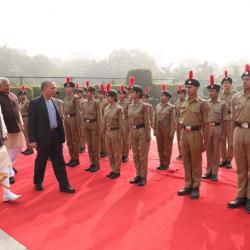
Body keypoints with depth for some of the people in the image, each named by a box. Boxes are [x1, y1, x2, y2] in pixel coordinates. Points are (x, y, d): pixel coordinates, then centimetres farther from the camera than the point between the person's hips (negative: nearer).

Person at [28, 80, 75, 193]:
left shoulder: (55, 102, 8)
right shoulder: (35, 103, -9)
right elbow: (31, 122, -10)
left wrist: (62, 135, 8)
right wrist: (32, 139, -14)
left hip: (56, 135, 5)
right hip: (43, 136, -5)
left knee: (59, 161, 6)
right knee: (41, 161, 11)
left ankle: (64, 185, 12)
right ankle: (38, 183, 31)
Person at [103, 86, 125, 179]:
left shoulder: (119, 108, -11)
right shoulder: (106, 108, 8)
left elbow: (121, 123, -12)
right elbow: (104, 122, 13)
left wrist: (120, 135, -14)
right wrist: (104, 132, 11)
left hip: (115, 132, -7)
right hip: (108, 132, 7)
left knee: (117, 154, 5)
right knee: (110, 153, 13)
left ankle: (117, 171, 16)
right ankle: (113, 169, 26)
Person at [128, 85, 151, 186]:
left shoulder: (144, 105, -11)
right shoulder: (130, 106, 9)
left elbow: (147, 122, -12)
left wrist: (148, 136, -12)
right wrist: (130, 132, 13)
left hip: (142, 131, -7)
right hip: (133, 131, 7)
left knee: (143, 155, 3)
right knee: (135, 155, 12)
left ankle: (143, 177, 14)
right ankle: (138, 175, 25)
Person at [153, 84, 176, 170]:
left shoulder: (171, 107, -6)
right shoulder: (157, 106, 8)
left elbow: (173, 120, -10)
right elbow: (155, 118, 9)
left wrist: (172, 132, -13)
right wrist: (154, 129, 5)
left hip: (167, 130, -5)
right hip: (159, 130, 5)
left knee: (167, 147, 6)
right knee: (160, 147, 10)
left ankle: (166, 164, 15)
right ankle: (161, 163, 21)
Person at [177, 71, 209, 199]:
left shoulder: (202, 104, -6)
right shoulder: (183, 103, 10)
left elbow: (206, 124, -7)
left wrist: (205, 142, -9)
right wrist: (181, 136, 12)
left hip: (196, 134, -5)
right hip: (184, 134, 5)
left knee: (196, 162, 6)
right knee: (186, 162, 12)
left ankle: (196, 187, 18)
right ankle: (188, 185, 24)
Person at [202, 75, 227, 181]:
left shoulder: (222, 104, -3)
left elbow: (224, 120, -3)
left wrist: (223, 134, -7)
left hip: (217, 129, -3)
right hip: (207, 129, 3)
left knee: (216, 151, 6)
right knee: (208, 151, 11)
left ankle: (215, 172, 15)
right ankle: (208, 171, 22)